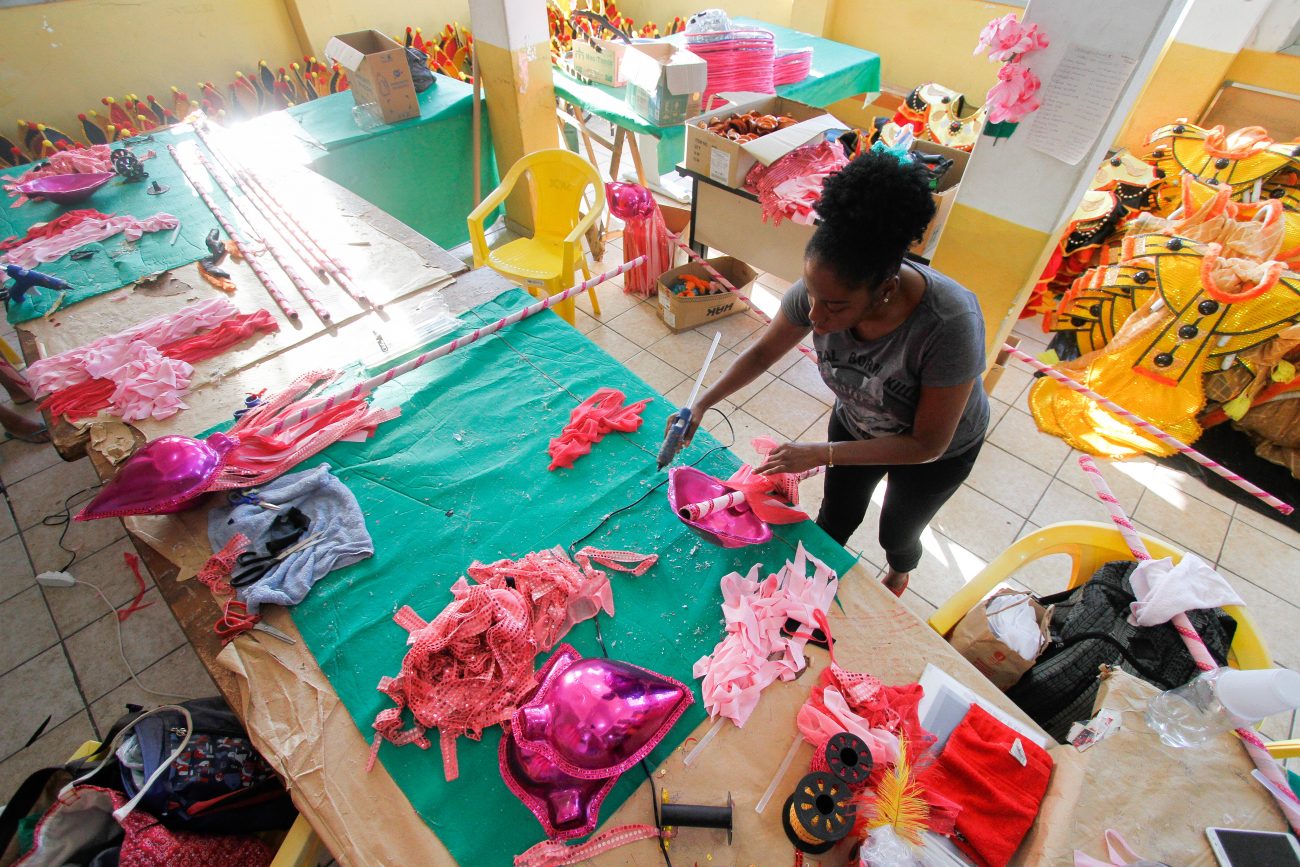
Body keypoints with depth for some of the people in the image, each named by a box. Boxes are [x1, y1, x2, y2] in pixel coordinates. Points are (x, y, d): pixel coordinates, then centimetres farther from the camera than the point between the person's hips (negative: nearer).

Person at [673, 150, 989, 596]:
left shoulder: (950, 324, -43)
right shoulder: (821, 289, -32)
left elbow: (928, 444, -31)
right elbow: (763, 352, -13)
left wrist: (820, 454, -33)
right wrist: (702, 404, -24)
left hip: (938, 449, -2)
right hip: (856, 422, 3)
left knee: (896, 532, 22)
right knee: (837, 518, 20)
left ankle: (900, 572, 60)